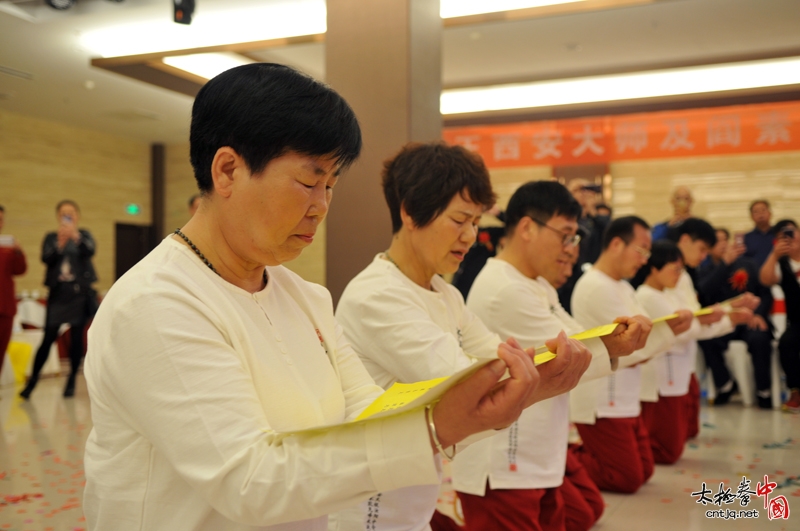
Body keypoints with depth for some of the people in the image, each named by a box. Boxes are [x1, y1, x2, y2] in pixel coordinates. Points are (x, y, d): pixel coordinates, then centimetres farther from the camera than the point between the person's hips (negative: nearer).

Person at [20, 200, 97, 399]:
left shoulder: (84, 235, 6)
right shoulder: (51, 238, 9)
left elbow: (90, 251, -15)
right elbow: (46, 259, -8)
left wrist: (76, 237, -33)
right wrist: (59, 244, -26)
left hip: (80, 293, 0)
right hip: (58, 293, 1)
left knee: (76, 338, 1)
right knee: (48, 338, -2)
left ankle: (71, 381, 12)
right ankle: (32, 380, 10)